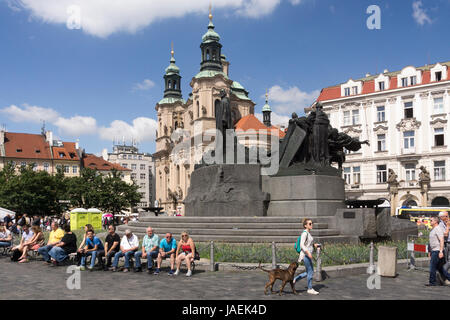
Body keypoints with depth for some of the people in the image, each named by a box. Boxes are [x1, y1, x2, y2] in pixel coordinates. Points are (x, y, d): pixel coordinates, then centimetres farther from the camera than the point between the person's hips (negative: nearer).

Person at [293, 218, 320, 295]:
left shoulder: (309, 233, 14)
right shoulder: (305, 233, -15)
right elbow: (302, 245, -22)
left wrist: (314, 245, 8)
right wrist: (308, 253, -29)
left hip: (308, 254, 10)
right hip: (305, 255, -10)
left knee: (309, 272, 15)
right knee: (310, 272, 0)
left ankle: (295, 279, 23)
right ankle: (310, 289, 13)